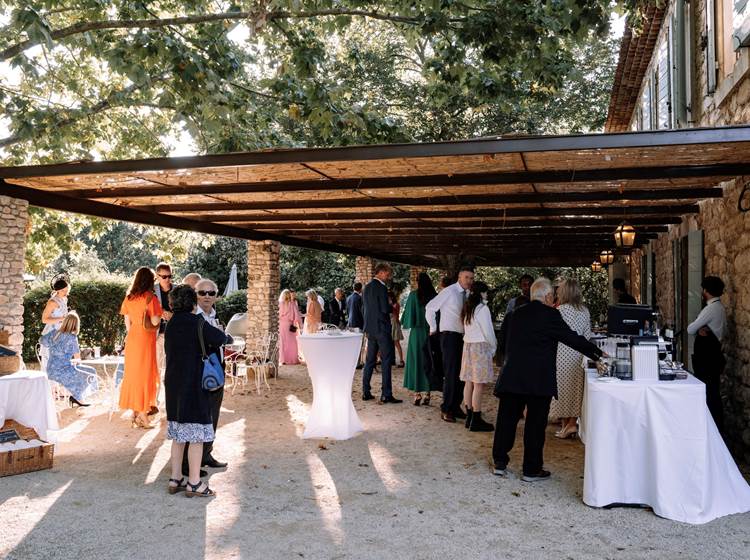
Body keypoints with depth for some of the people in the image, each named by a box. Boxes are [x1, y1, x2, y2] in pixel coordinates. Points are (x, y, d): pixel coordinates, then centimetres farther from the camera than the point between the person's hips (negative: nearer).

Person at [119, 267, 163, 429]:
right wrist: (160, 315, 2)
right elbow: (155, 321, -18)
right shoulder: (150, 297, -13)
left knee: (132, 374, 13)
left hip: (132, 339, 6)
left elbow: (127, 321, 11)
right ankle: (143, 415, 4)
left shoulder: (129, 298, 6)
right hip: (146, 339, -6)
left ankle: (135, 414, 20)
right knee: (145, 375, 1)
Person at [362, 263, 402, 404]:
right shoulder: (381, 287, -14)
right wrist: (393, 308, 2)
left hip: (370, 327, 8)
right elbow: (385, 309, -19)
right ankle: (386, 394, -4)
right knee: (386, 361, -3)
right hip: (381, 327, -8)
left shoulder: (367, 287, 12)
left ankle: (366, 392, 15)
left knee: (370, 361, 12)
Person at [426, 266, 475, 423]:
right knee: (451, 373, -8)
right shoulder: (449, 292, -12)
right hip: (450, 335, -6)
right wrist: (433, 328, -2)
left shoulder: (469, 294, 7)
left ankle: (455, 407, 20)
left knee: (461, 373, 9)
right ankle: (446, 409, 1)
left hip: (463, 336, 7)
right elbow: (430, 307, -8)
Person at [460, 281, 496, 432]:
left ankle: (469, 417, 15)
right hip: (480, 346, -8)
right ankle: (476, 421, -4)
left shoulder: (467, 308, 12)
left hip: (467, 345, 8)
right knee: (479, 384, -6)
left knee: (469, 383, 10)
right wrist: (493, 347, 4)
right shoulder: (482, 308, -12)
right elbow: (488, 331, -11)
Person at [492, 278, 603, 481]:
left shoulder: (515, 314, 9)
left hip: (511, 376, 5)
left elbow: (501, 344, 14)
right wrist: (598, 354, 7)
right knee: (536, 424, 5)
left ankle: (500, 464, 21)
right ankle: (532, 470, 12)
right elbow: (572, 338, -5)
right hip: (539, 379, -5)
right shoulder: (550, 315, -7)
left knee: (506, 419, 13)